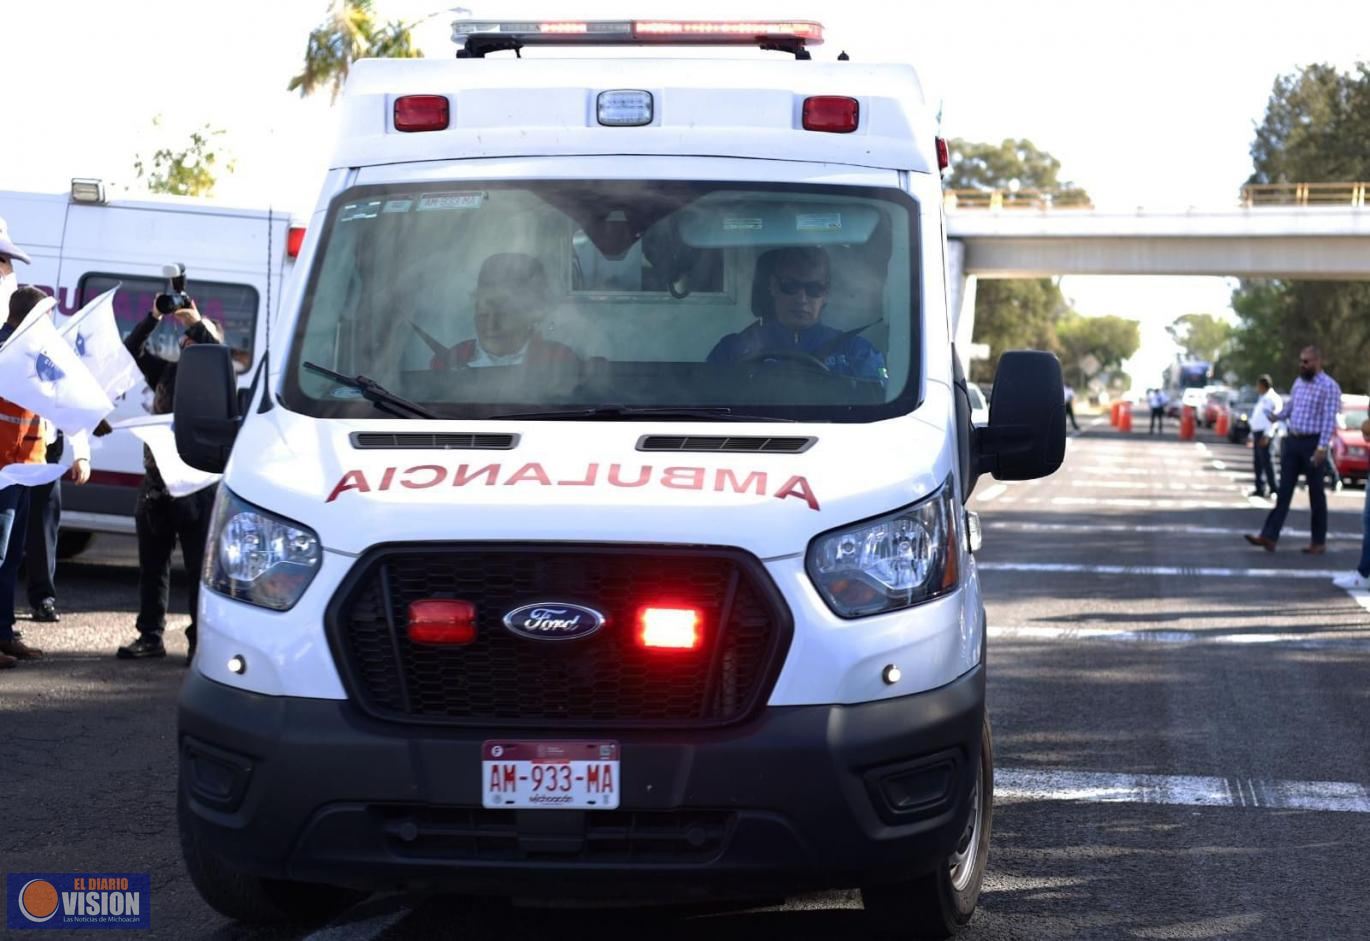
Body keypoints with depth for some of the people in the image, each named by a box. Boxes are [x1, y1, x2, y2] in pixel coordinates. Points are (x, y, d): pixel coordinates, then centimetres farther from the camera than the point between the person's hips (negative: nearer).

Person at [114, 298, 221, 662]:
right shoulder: (166, 371, 14)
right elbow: (131, 350, 9)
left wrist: (198, 324, -18)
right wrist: (154, 317, -3)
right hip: (156, 481, 6)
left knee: (199, 568, -4)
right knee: (152, 565, 9)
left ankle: (201, 640, -2)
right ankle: (150, 636, 16)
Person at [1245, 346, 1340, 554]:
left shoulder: (1329, 386, -10)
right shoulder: (1299, 382, 12)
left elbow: (1329, 419, -15)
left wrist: (1322, 447, -22)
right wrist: (1278, 416, 2)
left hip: (1312, 443, -6)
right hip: (1293, 441, 6)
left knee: (1316, 493, 3)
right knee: (1284, 490, 2)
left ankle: (1319, 542, 12)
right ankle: (1269, 536, -2)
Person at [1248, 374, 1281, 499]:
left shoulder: (1273, 398, -8)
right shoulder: (1262, 399, 22)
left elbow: (1274, 418, -16)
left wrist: (1267, 435, -22)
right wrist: (1252, 436, 23)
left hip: (1264, 434, -9)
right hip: (1257, 432, 9)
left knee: (1266, 460, -9)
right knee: (1258, 462, 8)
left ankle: (1274, 487, -5)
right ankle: (1260, 489, 11)